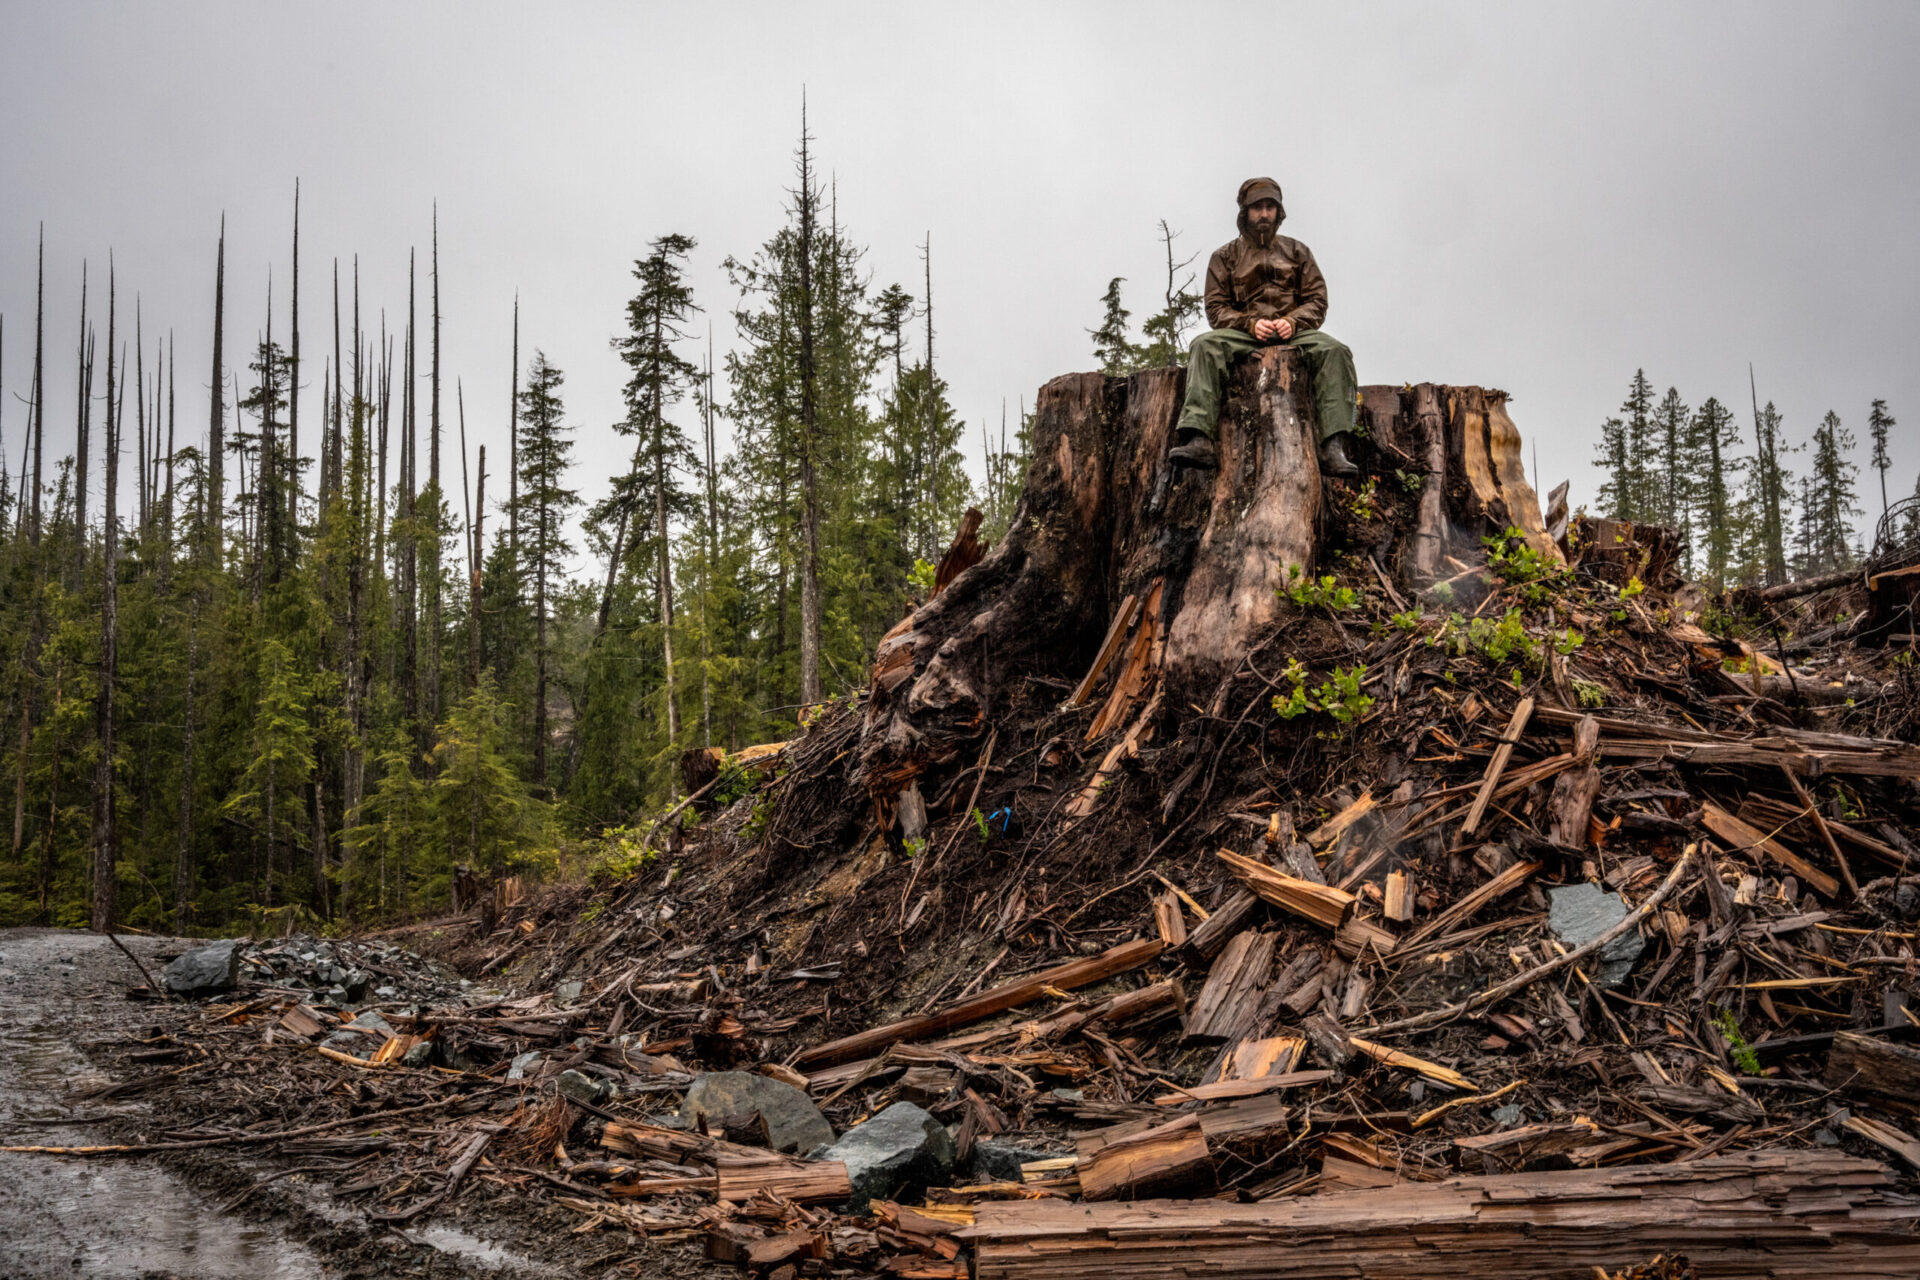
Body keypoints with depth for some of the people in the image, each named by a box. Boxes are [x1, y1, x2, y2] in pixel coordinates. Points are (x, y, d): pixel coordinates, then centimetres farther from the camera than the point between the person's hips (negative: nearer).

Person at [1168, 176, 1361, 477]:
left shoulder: (1297, 251, 19)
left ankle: (1333, 448, -41)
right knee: (1204, 345, -33)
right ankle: (1198, 441, -48)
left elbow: (1317, 300, 11)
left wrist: (1292, 321, -12)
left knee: (1334, 350, -31)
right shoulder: (1226, 256, 15)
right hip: (1243, 333, -1)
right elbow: (1216, 309, 6)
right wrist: (1252, 323, -13)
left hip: (1293, 331, 1)